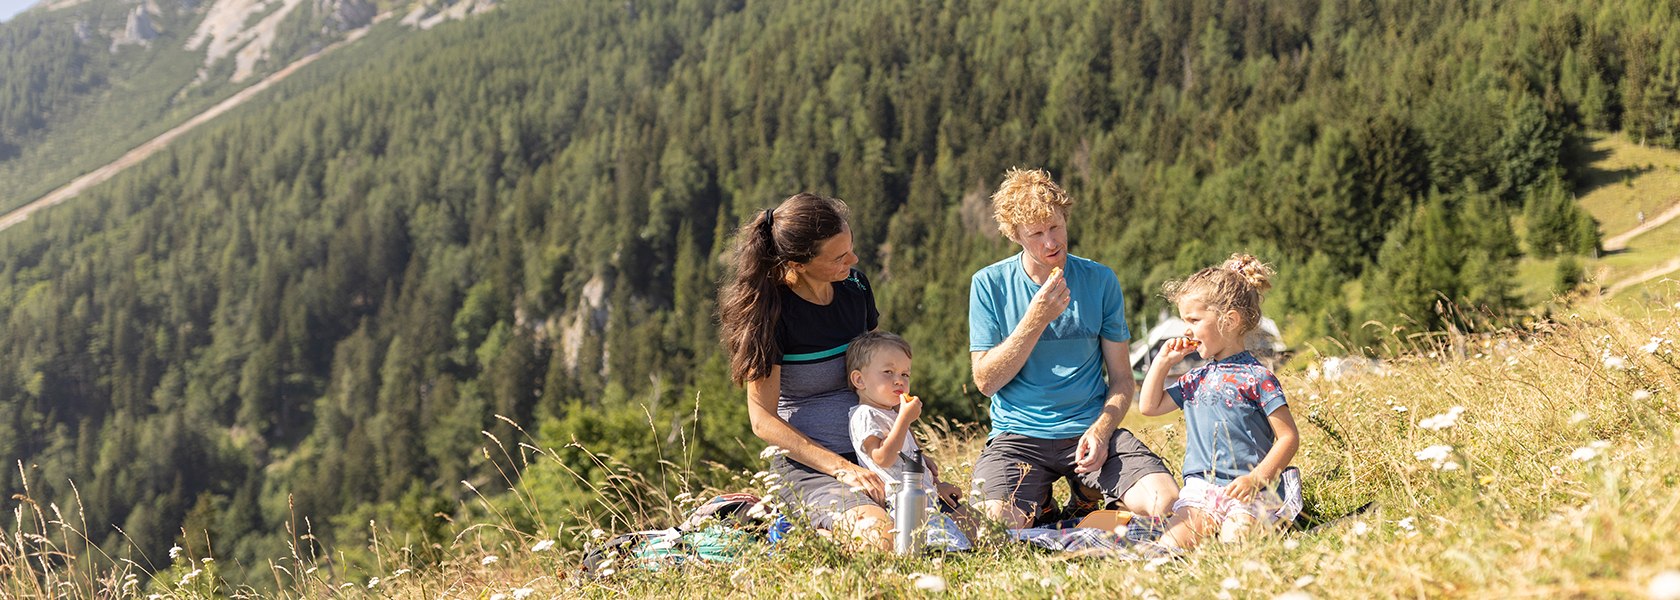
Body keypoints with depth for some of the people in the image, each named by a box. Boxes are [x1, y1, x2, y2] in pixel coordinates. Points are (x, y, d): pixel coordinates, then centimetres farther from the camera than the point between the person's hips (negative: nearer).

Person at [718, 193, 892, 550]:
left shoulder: (854, 285, 4)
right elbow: (763, 420, -14)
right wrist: (842, 468, -21)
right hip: (805, 466, -7)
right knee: (881, 538, -34)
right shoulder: (771, 310, -14)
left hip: (870, 456, 7)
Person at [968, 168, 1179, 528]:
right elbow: (986, 381, -4)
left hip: (1090, 429, 2)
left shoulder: (1100, 281, 5)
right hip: (1018, 435, -1)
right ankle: (1041, 499, 3)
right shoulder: (989, 285, 0)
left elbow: (1121, 378, 7)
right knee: (996, 526, -30)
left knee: (1166, 504, -24)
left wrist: (1101, 430, -13)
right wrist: (1036, 319, -15)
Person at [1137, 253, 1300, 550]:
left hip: (1246, 493, -5)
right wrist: (1163, 361, 16)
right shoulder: (1196, 379, 18)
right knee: (1170, 545, -20)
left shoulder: (1257, 377, -2)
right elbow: (1150, 406, 26)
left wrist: (1256, 478, -17)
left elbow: (1289, 438, -4)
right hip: (1199, 490, 5)